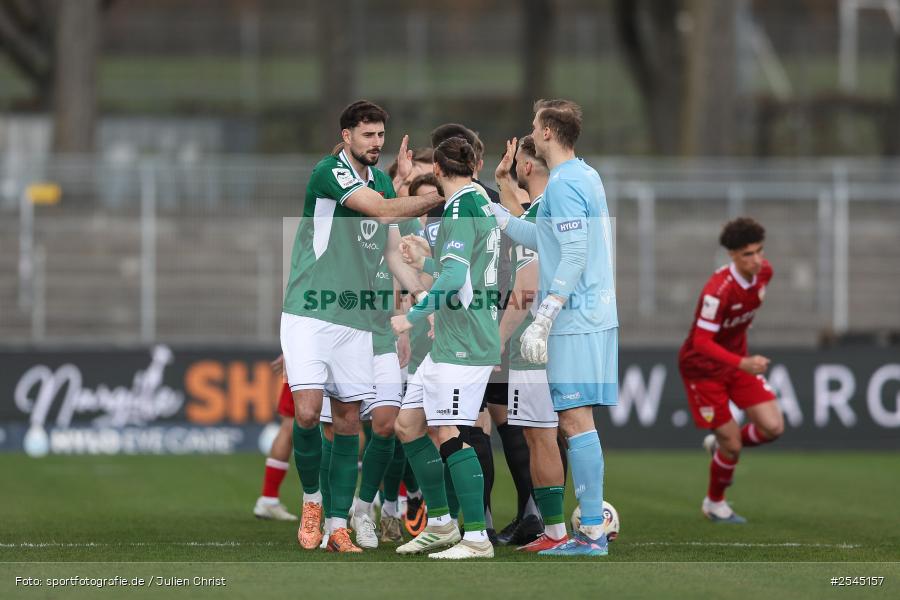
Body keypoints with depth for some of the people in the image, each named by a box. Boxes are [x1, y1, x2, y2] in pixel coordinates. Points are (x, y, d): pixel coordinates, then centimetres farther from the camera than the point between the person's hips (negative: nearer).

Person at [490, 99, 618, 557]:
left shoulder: (564, 184, -13)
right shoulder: (585, 176, 17)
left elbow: (574, 256, -19)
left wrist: (543, 320, -21)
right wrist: (497, 215, 30)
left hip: (575, 320, -10)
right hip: (592, 315, 10)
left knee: (575, 420, -9)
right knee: (576, 421, 10)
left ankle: (592, 533, -11)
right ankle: (592, 530, 11)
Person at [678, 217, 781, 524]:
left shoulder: (763, 271, -9)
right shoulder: (717, 291, -32)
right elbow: (702, 342, -32)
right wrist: (742, 364, -45)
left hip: (737, 359, 7)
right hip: (702, 367, -7)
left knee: (773, 427, -6)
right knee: (733, 444, -4)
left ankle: (720, 445, 25)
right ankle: (715, 503, 25)